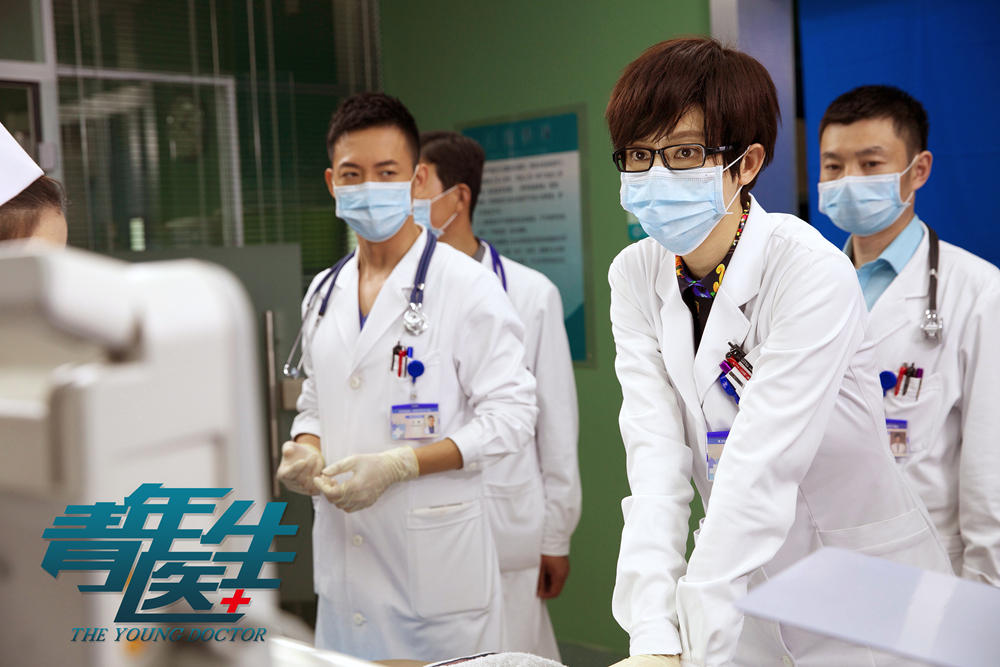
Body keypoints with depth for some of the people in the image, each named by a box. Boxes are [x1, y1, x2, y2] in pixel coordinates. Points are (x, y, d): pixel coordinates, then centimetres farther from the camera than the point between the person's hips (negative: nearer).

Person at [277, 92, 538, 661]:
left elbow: (511, 416, -12)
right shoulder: (325, 293, 12)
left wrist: (398, 465, -20)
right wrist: (305, 449, -1)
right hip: (342, 554, 6)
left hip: (436, 559, -5)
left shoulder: (466, 285, -8)